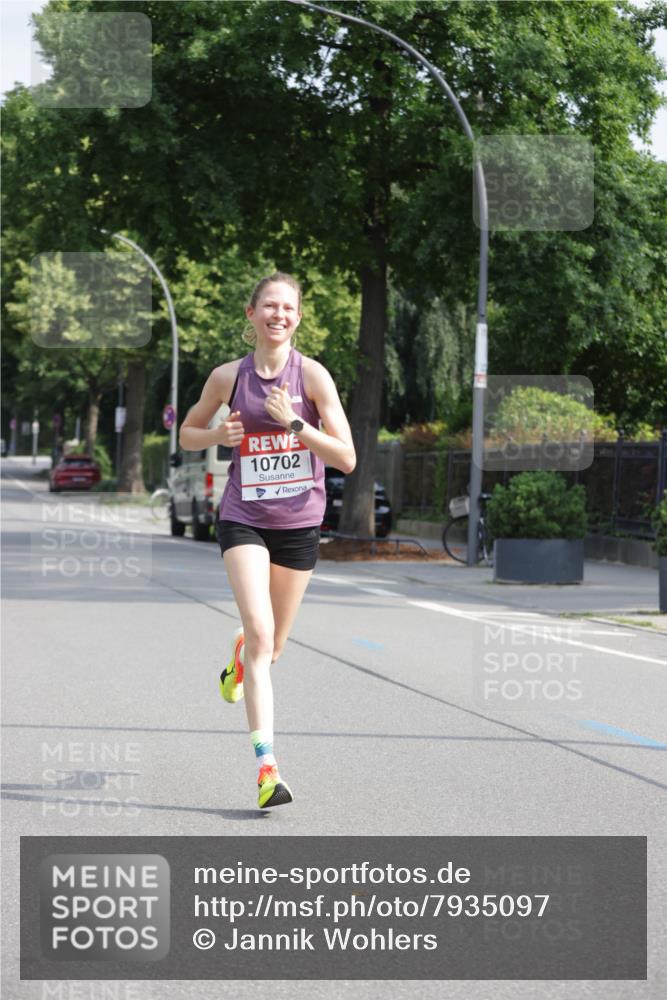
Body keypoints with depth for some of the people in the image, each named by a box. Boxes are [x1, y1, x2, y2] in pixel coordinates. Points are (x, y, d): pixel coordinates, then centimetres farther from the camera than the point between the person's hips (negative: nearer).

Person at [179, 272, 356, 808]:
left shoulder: (312, 375, -7)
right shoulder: (227, 376, -1)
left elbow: (347, 458, -10)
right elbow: (187, 434, 14)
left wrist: (293, 423, -22)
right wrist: (219, 434, -7)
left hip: (299, 523, 1)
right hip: (243, 520, -1)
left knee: (270, 646, 13)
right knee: (260, 632, -18)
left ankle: (241, 654, 53)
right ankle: (267, 765, -20)